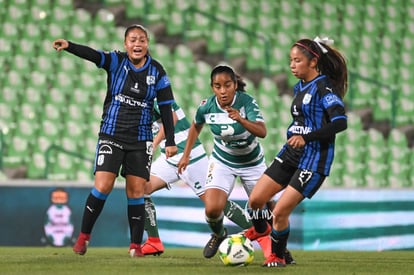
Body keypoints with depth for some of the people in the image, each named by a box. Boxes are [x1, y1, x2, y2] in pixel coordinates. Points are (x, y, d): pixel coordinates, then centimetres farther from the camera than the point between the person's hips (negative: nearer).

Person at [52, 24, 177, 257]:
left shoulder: (156, 71, 0)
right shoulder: (116, 62, -4)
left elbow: (165, 107, 4)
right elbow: (92, 55, -23)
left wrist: (170, 141, 2)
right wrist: (69, 46, -43)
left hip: (140, 141, 1)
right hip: (111, 135, -1)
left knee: (136, 192, -1)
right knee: (103, 187, -12)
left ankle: (136, 245, 8)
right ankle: (84, 236, 4)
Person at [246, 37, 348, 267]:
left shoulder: (324, 87, -15)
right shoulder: (300, 87, 11)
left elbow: (340, 122, -27)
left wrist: (306, 138, -32)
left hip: (314, 161, -8)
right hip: (290, 154, 8)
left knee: (280, 212, -11)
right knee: (255, 200, 5)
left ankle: (278, 256, 13)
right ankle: (260, 229, 37)